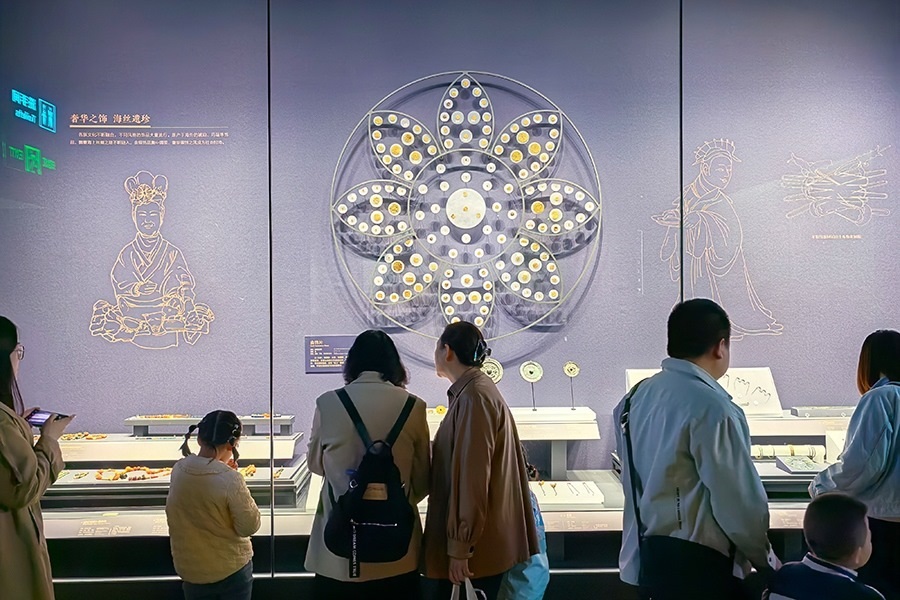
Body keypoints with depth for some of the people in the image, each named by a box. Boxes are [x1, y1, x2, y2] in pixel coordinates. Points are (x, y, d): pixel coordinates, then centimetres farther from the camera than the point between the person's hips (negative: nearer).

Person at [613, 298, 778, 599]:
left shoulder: (637, 397, 3)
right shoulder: (712, 408, -21)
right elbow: (739, 498, -17)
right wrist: (765, 559, -2)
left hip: (646, 555, 7)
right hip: (698, 563, -7)